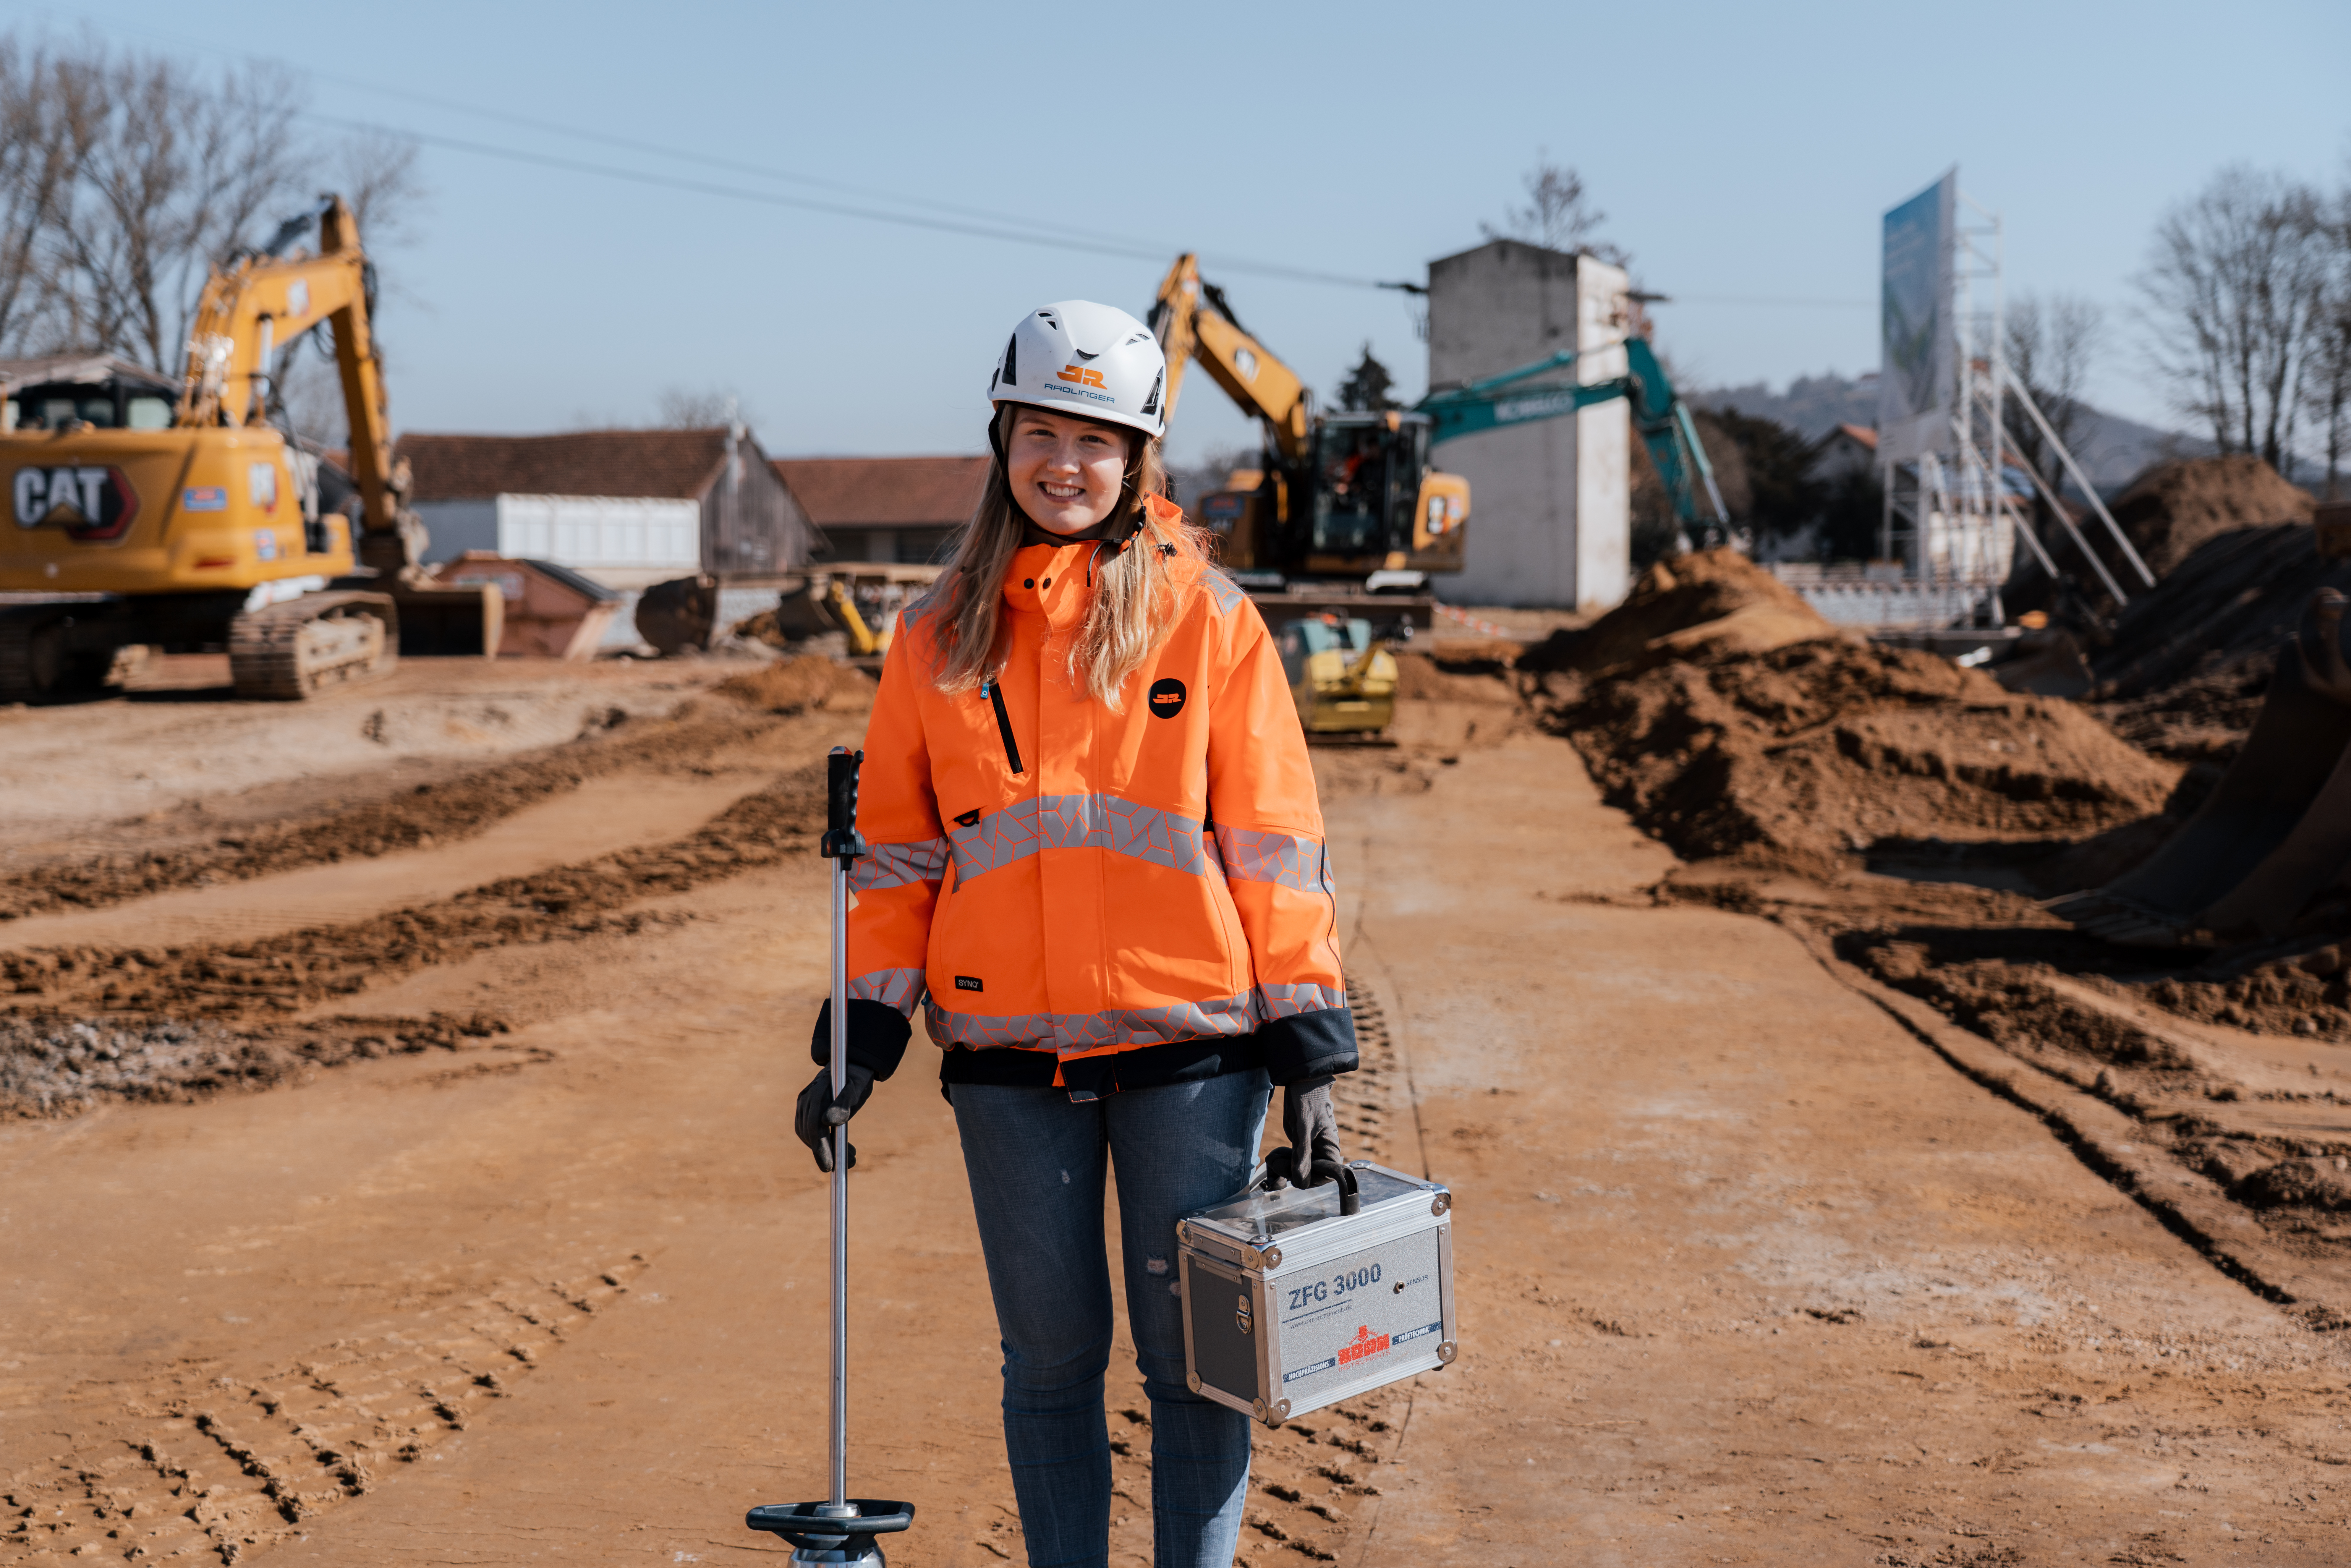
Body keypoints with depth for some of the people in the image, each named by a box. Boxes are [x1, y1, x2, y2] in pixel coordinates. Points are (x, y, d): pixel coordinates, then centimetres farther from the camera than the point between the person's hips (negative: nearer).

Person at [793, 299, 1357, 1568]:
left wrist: (1310, 1060, -4)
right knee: (1050, 1360, 10)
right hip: (1008, 1055, 2)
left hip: (1186, 1045, -2)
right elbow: (898, 848, 13)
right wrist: (863, 1036, 4)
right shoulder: (940, 637, 8)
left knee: (1193, 1355, 4)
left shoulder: (1206, 618, 0)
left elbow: (1274, 845, 0)